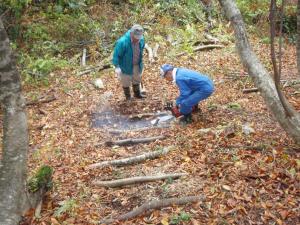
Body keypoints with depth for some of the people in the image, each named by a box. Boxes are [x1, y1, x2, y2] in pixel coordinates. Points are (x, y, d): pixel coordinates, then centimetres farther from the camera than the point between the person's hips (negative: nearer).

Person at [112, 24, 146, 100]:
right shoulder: (122, 42, -31)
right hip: (126, 66, -5)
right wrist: (117, 66, -33)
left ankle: (137, 94, 48)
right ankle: (128, 96, 38)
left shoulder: (141, 40, -13)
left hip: (137, 65, 5)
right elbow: (116, 55, -24)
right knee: (126, 82, 15)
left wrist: (140, 63, 14)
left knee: (136, 80, 25)